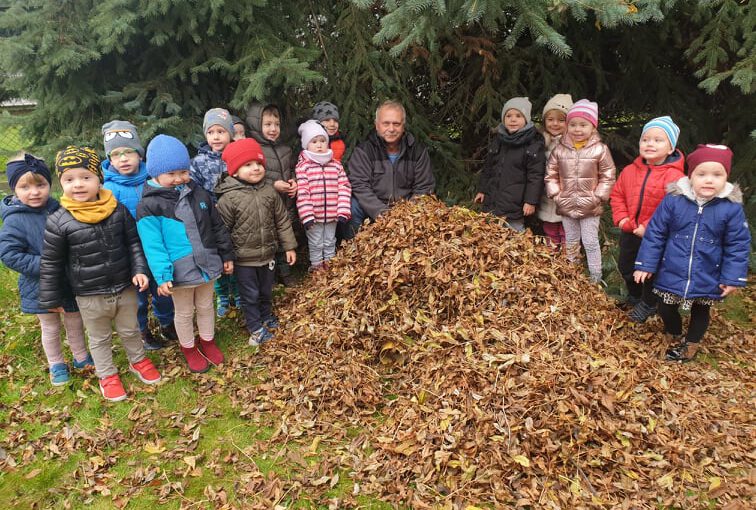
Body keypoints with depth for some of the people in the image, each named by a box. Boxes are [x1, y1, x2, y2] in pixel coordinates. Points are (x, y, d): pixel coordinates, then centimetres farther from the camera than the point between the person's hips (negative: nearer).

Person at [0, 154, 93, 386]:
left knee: (75, 322, 18)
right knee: (50, 327, 15)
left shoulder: (58, 210, -5)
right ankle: (56, 365, 34)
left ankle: (81, 358, 39)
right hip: (40, 287, -3)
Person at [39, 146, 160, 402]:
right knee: (99, 338, 18)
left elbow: (134, 243, 2)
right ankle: (107, 375, 38)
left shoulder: (118, 210, -9)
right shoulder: (58, 221, -15)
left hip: (125, 288, 2)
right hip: (90, 296, -2)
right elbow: (51, 263, -5)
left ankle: (138, 360, 46)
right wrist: (51, 298, 0)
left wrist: (139, 269, -10)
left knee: (130, 330, 22)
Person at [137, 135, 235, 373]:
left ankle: (207, 341, 44)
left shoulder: (199, 194, 1)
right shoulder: (149, 205, -15)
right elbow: (153, 245, -17)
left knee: (206, 307, 22)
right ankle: (188, 347, 38)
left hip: (207, 265, 4)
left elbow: (217, 227, 8)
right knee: (184, 313, 16)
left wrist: (227, 255, 11)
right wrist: (162, 276, -22)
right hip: (180, 272, -4)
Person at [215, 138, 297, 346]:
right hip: (244, 259, -4)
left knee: (266, 291, 23)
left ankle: (267, 317, 46)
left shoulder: (269, 191, -4)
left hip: (267, 254, 4)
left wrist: (289, 246, 5)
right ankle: (256, 328, 28)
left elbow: (282, 220, 3)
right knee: (250, 295, 10)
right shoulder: (228, 198, -17)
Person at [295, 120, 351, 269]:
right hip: (313, 215, -3)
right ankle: (316, 266, 26)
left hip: (332, 215, 3)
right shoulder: (303, 166, -8)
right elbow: (302, 193, -13)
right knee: (315, 244, 11)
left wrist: (343, 211, -7)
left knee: (330, 242, 18)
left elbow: (344, 188, 1)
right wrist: (307, 215, -19)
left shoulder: (336, 165, 3)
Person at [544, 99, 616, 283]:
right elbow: (551, 175, 4)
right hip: (566, 206, 3)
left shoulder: (600, 150, -8)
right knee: (571, 242, 18)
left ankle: (595, 277, 17)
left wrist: (598, 197, -12)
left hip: (590, 207, -3)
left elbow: (608, 177, -5)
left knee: (590, 242, 4)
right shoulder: (559, 150, -2)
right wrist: (555, 194, -5)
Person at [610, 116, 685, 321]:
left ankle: (648, 304, 37)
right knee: (625, 266, 21)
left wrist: (648, 228, -25)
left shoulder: (674, 177, -21)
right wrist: (621, 218, -6)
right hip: (629, 232, 6)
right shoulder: (630, 170, -3)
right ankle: (634, 295, 48)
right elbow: (617, 195, 7)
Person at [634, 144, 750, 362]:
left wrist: (733, 277, -5)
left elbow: (738, 245, -4)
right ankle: (678, 337, 42)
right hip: (671, 274, 0)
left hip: (707, 279, 0)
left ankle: (691, 345, 42)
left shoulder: (732, 207, -11)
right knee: (666, 309, 12)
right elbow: (654, 234, -6)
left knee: (700, 312, 19)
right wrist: (645, 264, -6)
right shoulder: (673, 200, -12)